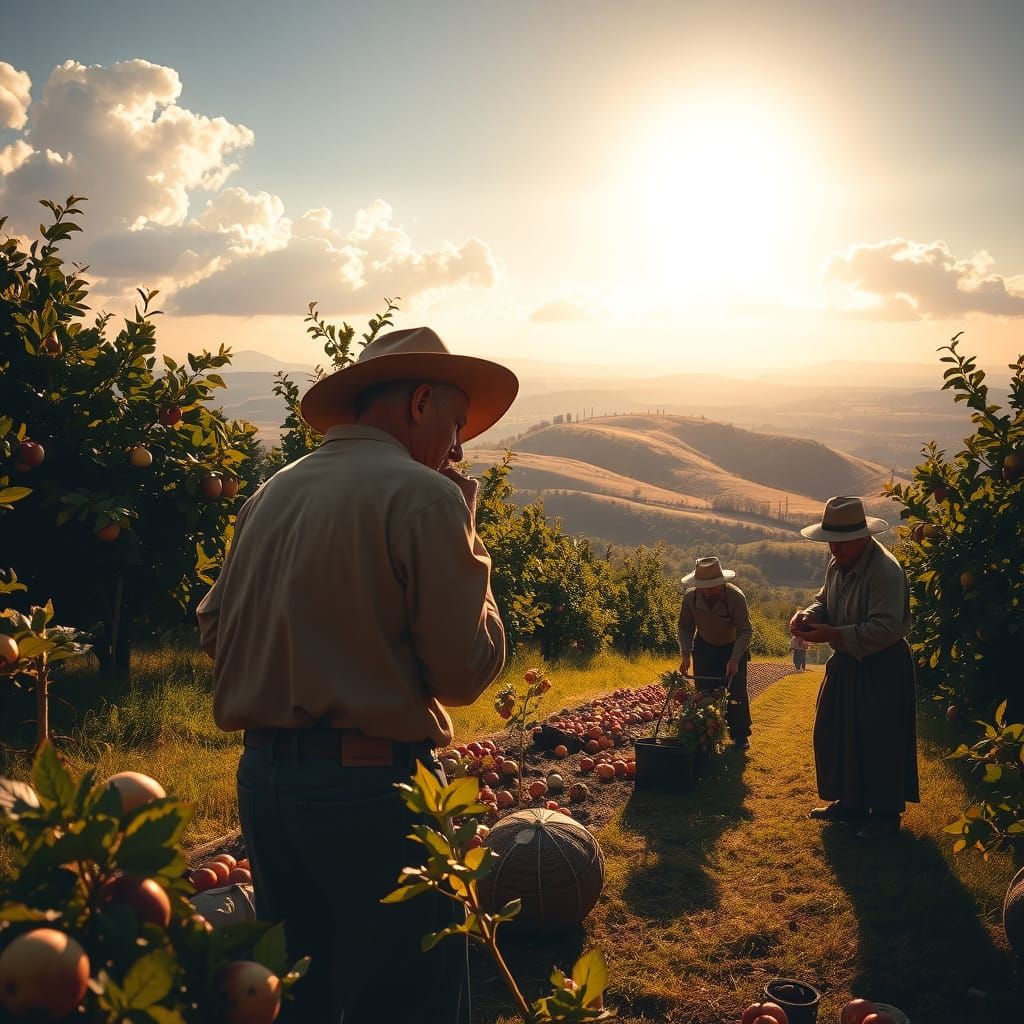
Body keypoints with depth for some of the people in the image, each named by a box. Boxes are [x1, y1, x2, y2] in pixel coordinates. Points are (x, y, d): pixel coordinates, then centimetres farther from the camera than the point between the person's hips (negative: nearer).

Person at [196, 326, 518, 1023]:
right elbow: (467, 670, -11)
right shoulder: (423, 496, -12)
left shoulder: (272, 494, 9)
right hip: (373, 784, -7)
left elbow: (215, 629, 15)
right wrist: (466, 540, 0)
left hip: (263, 777, 8)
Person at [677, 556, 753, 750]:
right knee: (704, 693, -2)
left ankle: (741, 736, 8)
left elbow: (745, 632, -27)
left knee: (736, 693, -4)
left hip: (734, 648, -2)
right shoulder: (690, 597, -21)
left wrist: (734, 660, -36)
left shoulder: (736, 597, -31)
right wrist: (685, 655, -19)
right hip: (705, 648, 2)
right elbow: (685, 628, -8)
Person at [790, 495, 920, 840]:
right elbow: (825, 601, 16)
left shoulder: (885, 571, -25)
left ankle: (886, 814, 17)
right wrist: (807, 615, -8)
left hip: (881, 669, -9)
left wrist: (832, 634, -32)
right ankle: (850, 803, 32)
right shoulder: (838, 564, 2)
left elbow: (886, 628, -30)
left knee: (879, 743, 0)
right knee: (835, 733, 16)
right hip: (846, 663, 9)